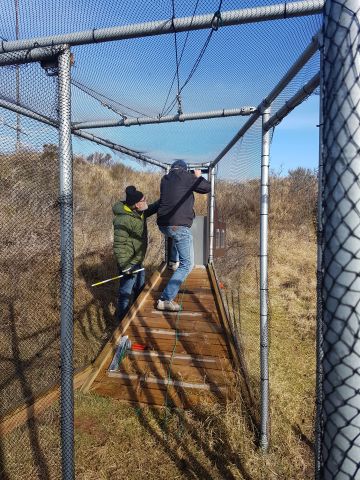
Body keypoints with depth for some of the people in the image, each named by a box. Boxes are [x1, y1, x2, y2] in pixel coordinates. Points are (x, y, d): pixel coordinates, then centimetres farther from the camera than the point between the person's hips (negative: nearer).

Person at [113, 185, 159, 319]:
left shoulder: (140, 213, 2)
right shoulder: (123, 220, -25)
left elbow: (152, 208, 23)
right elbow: (118, 245, -24)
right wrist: (125, 266, -24)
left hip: (138, 262, 10)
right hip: (128, 263, -10)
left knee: (140, 290, 23)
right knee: (126, 293, 2)